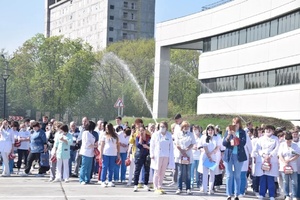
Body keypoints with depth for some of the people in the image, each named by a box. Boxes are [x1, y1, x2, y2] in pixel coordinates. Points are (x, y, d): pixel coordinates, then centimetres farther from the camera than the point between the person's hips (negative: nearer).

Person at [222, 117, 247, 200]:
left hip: (238, 156, 0)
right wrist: (228, 135, -15)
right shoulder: (228, 131, 5)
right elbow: (224, 143, 0)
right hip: (229, 155, 1)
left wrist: (235, 136, -19)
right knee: (229, 175, 1)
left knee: (237, 176, 5)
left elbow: (243, 143, -10)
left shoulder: (242, 132, 3)